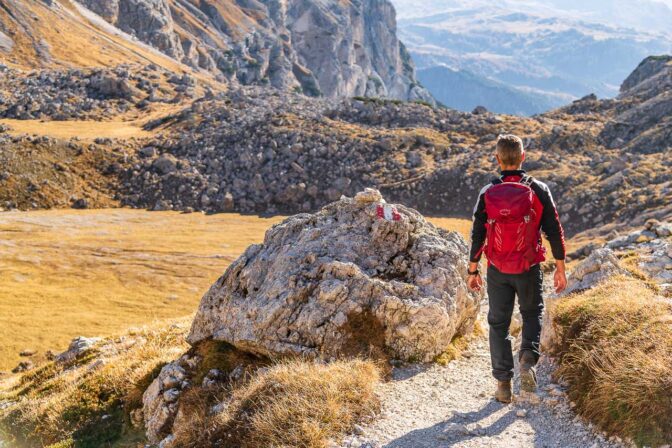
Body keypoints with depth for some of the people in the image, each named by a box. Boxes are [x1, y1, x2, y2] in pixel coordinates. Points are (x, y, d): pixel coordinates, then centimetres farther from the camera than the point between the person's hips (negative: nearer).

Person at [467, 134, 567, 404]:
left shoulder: (487, 194, -6)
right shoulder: (539, 191, -8)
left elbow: (477, 236, -2)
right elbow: (554, 232, -6)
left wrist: (473, 271, 9)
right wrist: (560, 269, 4)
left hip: (497, 271, 0)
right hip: (529, 270, 0)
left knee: (498, 323, 12)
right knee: (532, 314, 22)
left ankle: (503, 383, 11)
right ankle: (528, 357, -4)